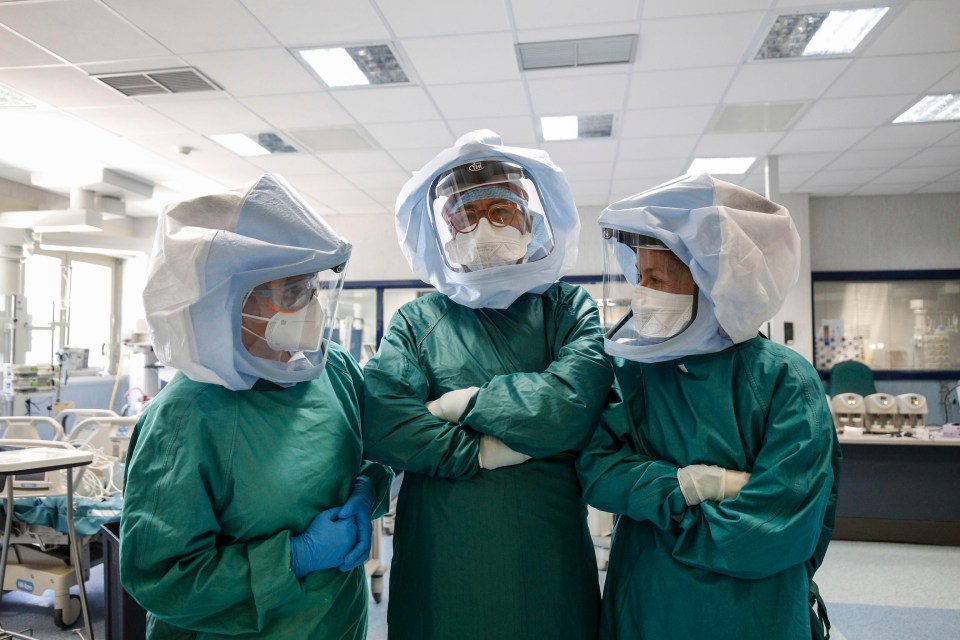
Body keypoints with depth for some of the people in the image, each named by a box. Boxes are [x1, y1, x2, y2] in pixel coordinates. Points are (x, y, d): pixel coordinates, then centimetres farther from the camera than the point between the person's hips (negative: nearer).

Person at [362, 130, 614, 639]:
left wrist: (461, 402, -12)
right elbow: (382, 425, -12)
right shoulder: (416, 321, 3)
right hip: (438, 563, 1)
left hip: (545, 559, 0)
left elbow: (574, 402, -18)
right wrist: (485, 453, -14)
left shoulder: (571, 310, 2)